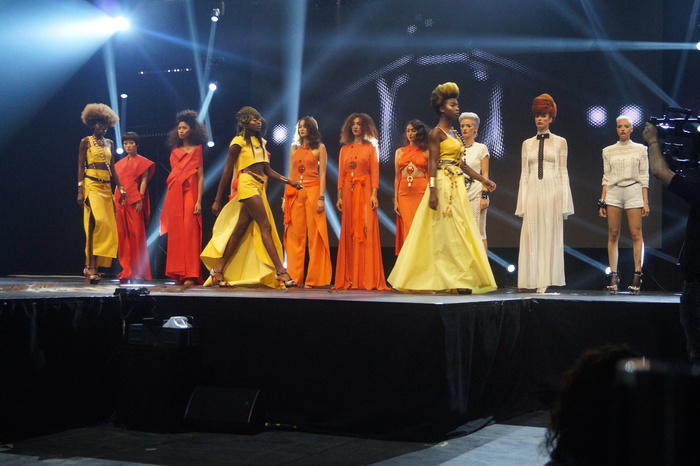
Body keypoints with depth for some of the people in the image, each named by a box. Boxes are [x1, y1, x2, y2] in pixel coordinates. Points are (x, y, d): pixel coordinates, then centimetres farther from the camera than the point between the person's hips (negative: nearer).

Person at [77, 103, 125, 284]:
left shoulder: (109, 143, 17)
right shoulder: (86, 141, 2)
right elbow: (81, 167, -2)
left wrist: (120, 187, 7)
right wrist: (80, 190, -11)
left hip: (106, 187, 6)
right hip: (92, 185, -6)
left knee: (107, 227, -1)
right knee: (97, 222, -22)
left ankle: (93, 266, 3)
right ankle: (90, 265, -20)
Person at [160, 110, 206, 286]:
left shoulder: (197, 150, 5)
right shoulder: (175, 151, 16)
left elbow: (200, 177, -1)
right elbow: (172, 175, 18)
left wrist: (199, 201, -11)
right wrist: (168, 201, 10)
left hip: (189, 194, -5)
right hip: (173, 195, 5)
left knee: (189, 232, -11)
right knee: (175, 234, 1)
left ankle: (191, 275, -12)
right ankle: (179, 274, 4)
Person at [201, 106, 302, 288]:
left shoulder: (260, 142, 18)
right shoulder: (239, 141, -2)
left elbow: (267, 170, 17)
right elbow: (227, 171, -3)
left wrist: (289, 181, 6)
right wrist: (218, 200, -3)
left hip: (259, 188, 7)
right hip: (248, 185, -7)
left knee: (241, 230, 7)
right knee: (265, 227, -13)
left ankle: (219, 270, 13)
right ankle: (280, 271, -16)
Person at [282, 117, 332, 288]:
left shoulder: (319, 148, 5)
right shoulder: (294, 149, 17)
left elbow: (322, 174, -1)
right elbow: (290, 174, 15)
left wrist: (321, 197, -11)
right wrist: (285, 197, 7)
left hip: (312, 192, -4)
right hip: (294, 194, 4)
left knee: (314, 235, -4)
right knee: (295, 236, 1)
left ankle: (313, 278, -2)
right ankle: (294, 277, 6)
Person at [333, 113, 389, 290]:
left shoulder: (370, 147, 6)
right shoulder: (344, 149, 14)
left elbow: (375, 172, -2)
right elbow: (341, 174, 10)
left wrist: (374, 194, -12)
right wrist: (339, 196, 0)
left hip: (365, 191, -3)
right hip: (348, 192, 3)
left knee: (366, 231, -8)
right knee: (348, 233, 1)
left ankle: (368, 279, -8)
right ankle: (349, 279, 3)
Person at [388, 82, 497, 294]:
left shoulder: (454, 133, 17)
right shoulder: (436, 133, -7)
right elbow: (432, 164, -13)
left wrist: (483, 179, 16)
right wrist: (432, 191, -21)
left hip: (457, 186, 9)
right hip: (443, 185, -9)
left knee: (460, 232, 7)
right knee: (448, 232, -7)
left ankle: (460, 279, 11)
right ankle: (454, 280, -4)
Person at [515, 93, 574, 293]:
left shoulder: (560, 142, 7)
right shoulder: (527, 143, 13)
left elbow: (563, 172, 4)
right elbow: (524, 173, 10)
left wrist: (565, 202, -4)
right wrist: (522, 202, 2)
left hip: (552, 191, -2)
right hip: (533, 192, 2)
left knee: (550, 235, -3)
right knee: (532, 236, -2)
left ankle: (546, 280, 0)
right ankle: (535, 280, 1)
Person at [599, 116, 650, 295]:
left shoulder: (640, 149, 6)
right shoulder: (608, 151, 10)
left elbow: (644, 177, 4)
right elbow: (606, 178, 10)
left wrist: (645, 201, -2)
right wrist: (602, 201, 4)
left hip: (633, 191, -2)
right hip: (613, 193, 2)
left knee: (636, 234, -5)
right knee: (613, 235, -2)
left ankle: (637, 275, -3)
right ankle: (614, 275, 1)